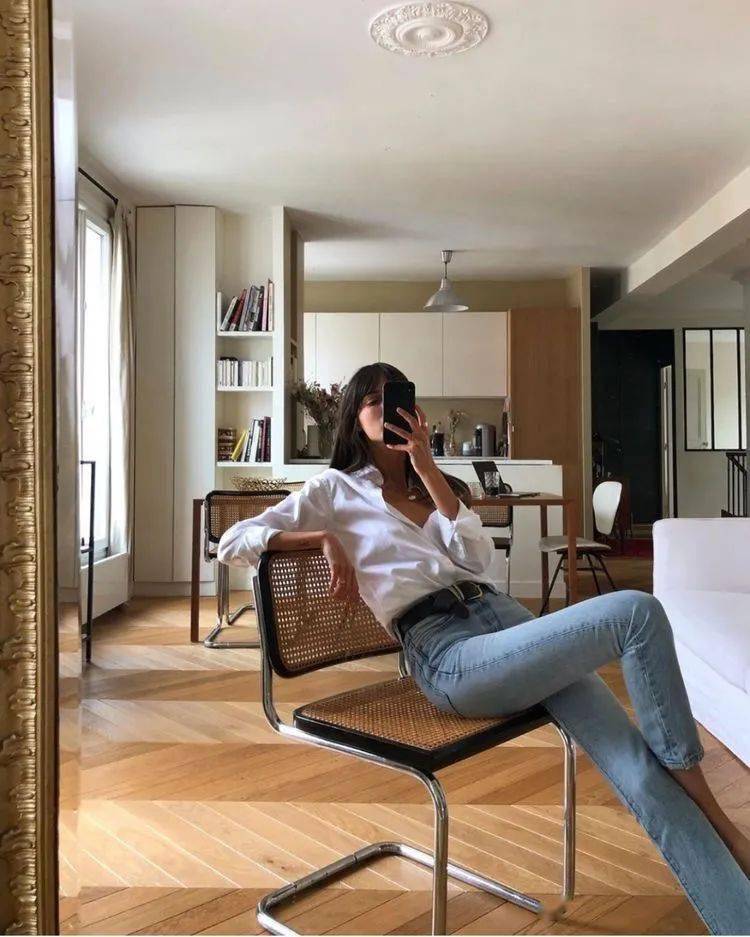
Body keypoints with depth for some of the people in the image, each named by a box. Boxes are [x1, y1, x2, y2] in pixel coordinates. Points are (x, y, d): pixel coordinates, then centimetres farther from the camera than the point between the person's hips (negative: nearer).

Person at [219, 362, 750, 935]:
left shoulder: (439, 484, 28)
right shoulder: (334, 488, 14)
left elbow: (479, 558, 9)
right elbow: (233, 543, 8)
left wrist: (428, 470, 3)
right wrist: (325, 538, -5)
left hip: (501, 613, 6)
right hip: (446, 652, -5)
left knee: (642, 770, -17)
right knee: (639, 612, -25)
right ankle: (701, 799, -6)